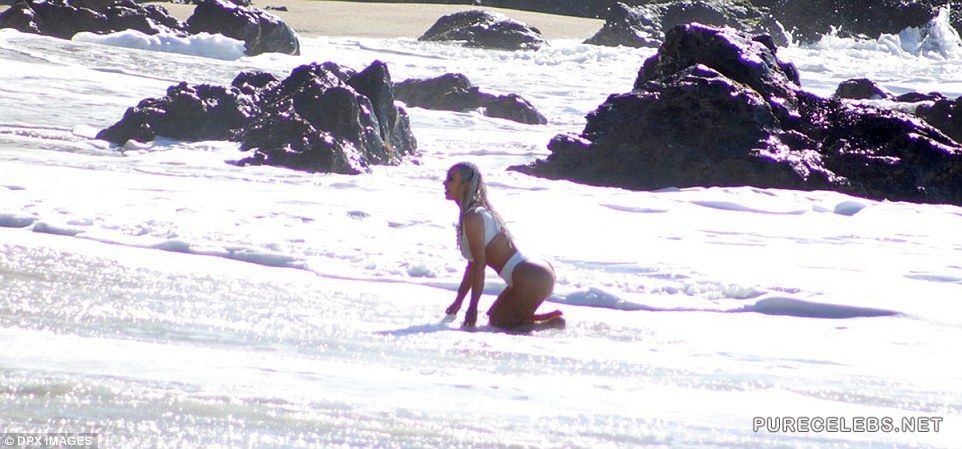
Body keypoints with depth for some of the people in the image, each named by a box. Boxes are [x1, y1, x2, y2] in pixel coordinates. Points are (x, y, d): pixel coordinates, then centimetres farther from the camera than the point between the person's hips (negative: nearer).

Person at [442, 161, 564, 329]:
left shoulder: (473, 218, -15)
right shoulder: (481, 211, 16)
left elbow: (479, 265, -16)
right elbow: (473, 264, 23)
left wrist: (472, 308, -13)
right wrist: (458, 300, 28)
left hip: (532, 280, -10)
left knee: (498, 322, 2)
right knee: (495, 317, 23)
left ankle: (553, 322, -2)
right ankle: (553, 317, 16)